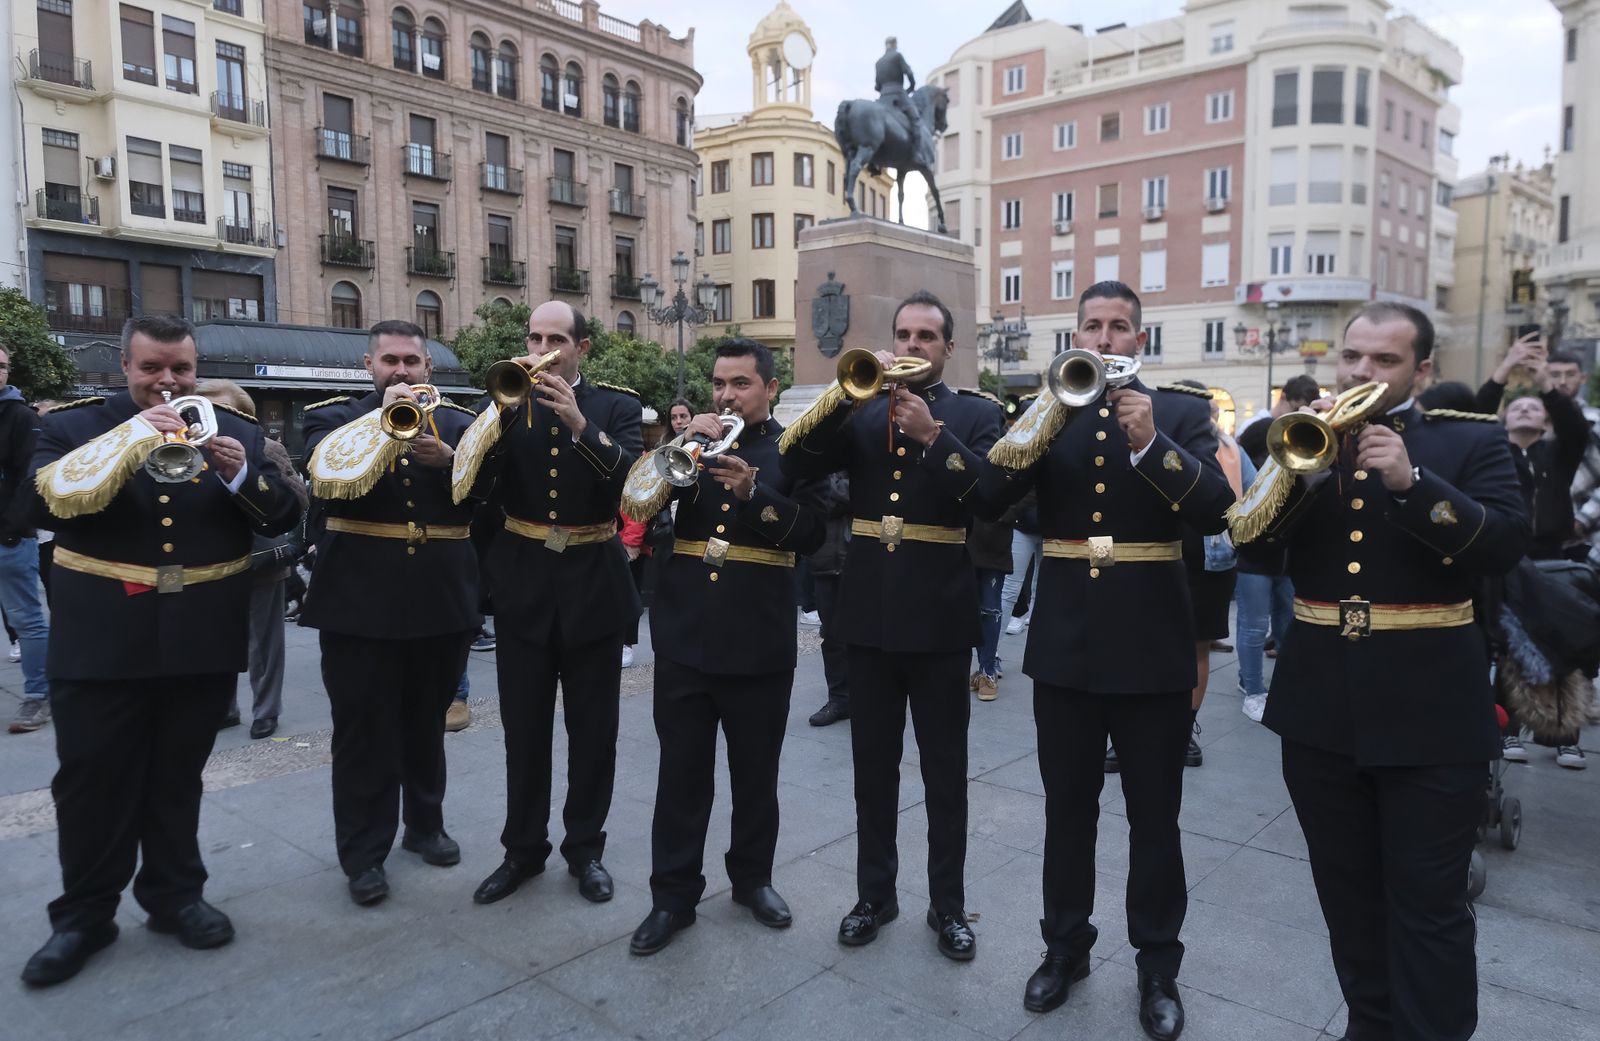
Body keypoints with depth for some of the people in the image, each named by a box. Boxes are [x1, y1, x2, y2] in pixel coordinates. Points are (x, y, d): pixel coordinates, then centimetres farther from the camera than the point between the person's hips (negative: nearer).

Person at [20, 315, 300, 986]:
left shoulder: (235, 431, 5)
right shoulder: (73, 426, 1)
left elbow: (282, 517, 0)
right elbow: (49, 502, -15)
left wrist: (240, 474, -20)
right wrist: (133, 435, -22)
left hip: (202, 640, 2)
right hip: (101, 640, -1)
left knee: (177, 778, 15)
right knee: (93, 781, 7)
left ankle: (174, 895, 30)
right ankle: (84, 915, 24)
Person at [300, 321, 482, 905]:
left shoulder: (456, 421, 8)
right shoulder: (335, 417, 3)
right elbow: (328, 471, -18)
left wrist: (447, 458, -22)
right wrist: (383, 419, -23)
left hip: (442, 599, 2)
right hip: (361, 600, -2)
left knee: (427, 724, 16)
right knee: (364, 732, 3)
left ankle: (425, 824, 33)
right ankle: (364, 853, 15)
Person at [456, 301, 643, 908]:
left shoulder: (616, 407, 0)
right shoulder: (508, 404, 5)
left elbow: (632, 478, -17)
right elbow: (478, 487, -8)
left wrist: (580, 424, -29)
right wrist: (503, 412, -20)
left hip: (594, 586, -1)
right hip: (524, 586, 1)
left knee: (592, 728, 8)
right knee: (524, 728, 8)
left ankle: (585, 848, 24)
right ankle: (523, 847, 25)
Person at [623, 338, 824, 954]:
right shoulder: (691, 442, 9)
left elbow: (812, 533, -11)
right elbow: (639, 501, -1)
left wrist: (752, 490, -24)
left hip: (760, 641, -2)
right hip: (685, 634, 2)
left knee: (755, 772, 13)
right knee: (681, 773, 8)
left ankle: (752, 876, 32)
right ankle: (673, 894, 20)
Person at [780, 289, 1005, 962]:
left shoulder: (976, 415, 2)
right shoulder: (860, 411, 9)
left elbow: (991, 495, -14)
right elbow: (795, 463, -6)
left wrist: (932, 434, -24)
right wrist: (847, 392, -17)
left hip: (940, 615, -2)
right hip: (870, 612, 3)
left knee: (945, 773, 8)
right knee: (873, 767, 13)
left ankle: (948, 905, 24)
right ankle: (874, 894, 29)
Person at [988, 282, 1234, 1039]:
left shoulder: (1182, 410, 0)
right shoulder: (1048, 409, 5)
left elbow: (1214, 510, -13)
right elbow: (991, 492, -10)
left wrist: (1150, 443, -27)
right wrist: (1050, 410, -21)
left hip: (1152, 646, -2)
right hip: (1065, 642, 2)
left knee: (1154, 817, 10)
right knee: (1067, 808, 15)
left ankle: (1157, 966, 27)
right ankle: (1065, 946, 32)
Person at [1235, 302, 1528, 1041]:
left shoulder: (1471, 444, 1)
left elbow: (1506, 544, -14)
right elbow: (1250, 541, -2)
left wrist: (1410, 479, -24)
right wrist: (1301, 466, -17)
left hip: (1428, 709, -3)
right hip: (1321, 705, 4)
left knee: (1428, 903, 3)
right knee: (1347, 892, 16)